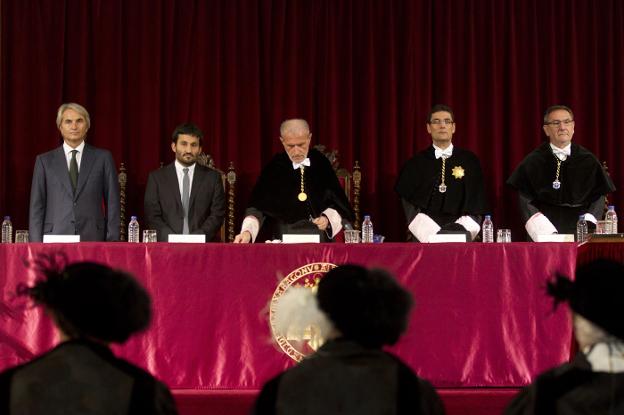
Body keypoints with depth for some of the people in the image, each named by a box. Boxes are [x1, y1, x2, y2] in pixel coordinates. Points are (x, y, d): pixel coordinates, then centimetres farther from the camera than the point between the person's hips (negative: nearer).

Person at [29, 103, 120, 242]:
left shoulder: (103, 158, 8)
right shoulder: (44, 161, 9)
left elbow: (112, 203, 7)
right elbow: (36, 207, 7)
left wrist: (112, 243, -1)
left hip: (92, 240, 0)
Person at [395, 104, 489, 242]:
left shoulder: (469, 161, 11)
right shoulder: (415, 164, 11)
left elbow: (475, 210, 7)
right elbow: (411, 210, 3)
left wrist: (460, 235, -10)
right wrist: (434, 237, -12)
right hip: (424, 239, 0)